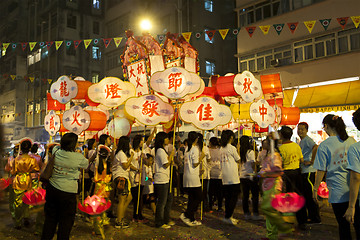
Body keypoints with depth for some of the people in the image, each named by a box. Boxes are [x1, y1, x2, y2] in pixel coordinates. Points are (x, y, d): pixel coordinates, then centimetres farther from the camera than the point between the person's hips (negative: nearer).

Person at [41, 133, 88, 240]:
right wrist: (86, 155, 23)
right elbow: (87, 164, 7)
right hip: (68, 192, -5)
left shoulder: (56, 152, -4)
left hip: (52, 188, 5)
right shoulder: (79, 157, -14)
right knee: (66, 220, 10)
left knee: (50, 217, 20)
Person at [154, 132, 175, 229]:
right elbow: (166, 164, -17)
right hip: (161, 180, -11)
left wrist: (171, 158, 4)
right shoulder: (160, 151, -15)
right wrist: (171, 154, -8)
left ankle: (166, 219, 28)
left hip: (165, 179, 11)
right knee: (162, 202, -2)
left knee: (169, 199, 17)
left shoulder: (163, 150, 18)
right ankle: (159, 223, 8)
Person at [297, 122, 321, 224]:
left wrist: (311, 162, -25)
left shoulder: (307, 139, -13)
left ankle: (316, 218, 3)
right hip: (303, 171, 10)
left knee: (310, 194, -5)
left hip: (309, 171, -10)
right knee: (305, 194, 17)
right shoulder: (301, 141, 17)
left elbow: (316, 147, -31)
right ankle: (310, 215, 28)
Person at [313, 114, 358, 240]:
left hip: (338, 192, -4)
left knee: (343, 225, 8)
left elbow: (321, 170, -8)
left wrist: (315, 188, 2)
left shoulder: (324, 145, -10)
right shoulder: (351, 140, 3)